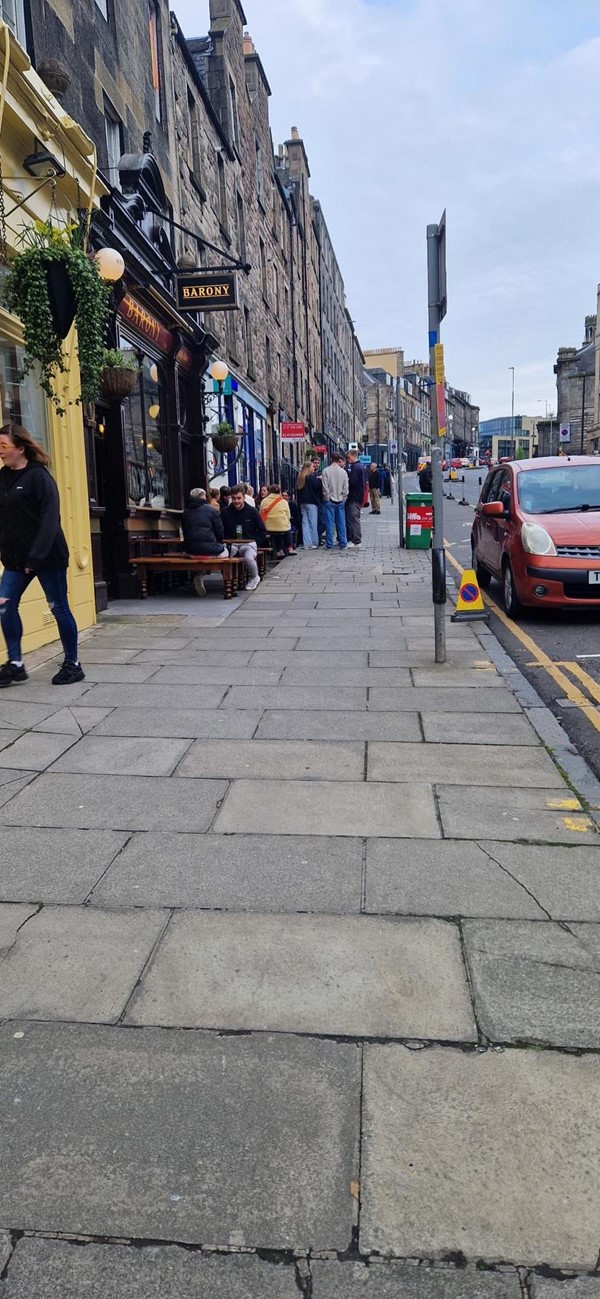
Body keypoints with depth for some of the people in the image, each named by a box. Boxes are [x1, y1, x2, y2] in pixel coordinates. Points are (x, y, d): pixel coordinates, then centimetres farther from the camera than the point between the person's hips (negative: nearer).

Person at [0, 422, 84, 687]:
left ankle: (73, 664, 14)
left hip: (46, 557, -6)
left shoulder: (38, 476, -11)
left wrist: (36, 557, -22)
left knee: (59, 607, 3)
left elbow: (50, 520, -17)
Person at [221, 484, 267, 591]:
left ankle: (254, 577, -1)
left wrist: (255, 543, 1)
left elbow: (262, 531, 11)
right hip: (231, 544, 2)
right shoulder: (226, 512, 7)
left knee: (249, 558, -36)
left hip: (248, 543, -2)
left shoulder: (252, 511, 4)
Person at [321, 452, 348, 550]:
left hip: (330, 501, -2)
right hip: (340, 501, 2)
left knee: (329, 523, 1)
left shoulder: (326, 471, -8)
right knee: (341, 523, 7)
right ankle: (343, 544, 8)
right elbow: (346, 488, 2)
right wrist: (344, 499, 12)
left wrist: (326, 498, 3)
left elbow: (325, 488, -9)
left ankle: (329, 545, 2)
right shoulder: (343, 471, 0)